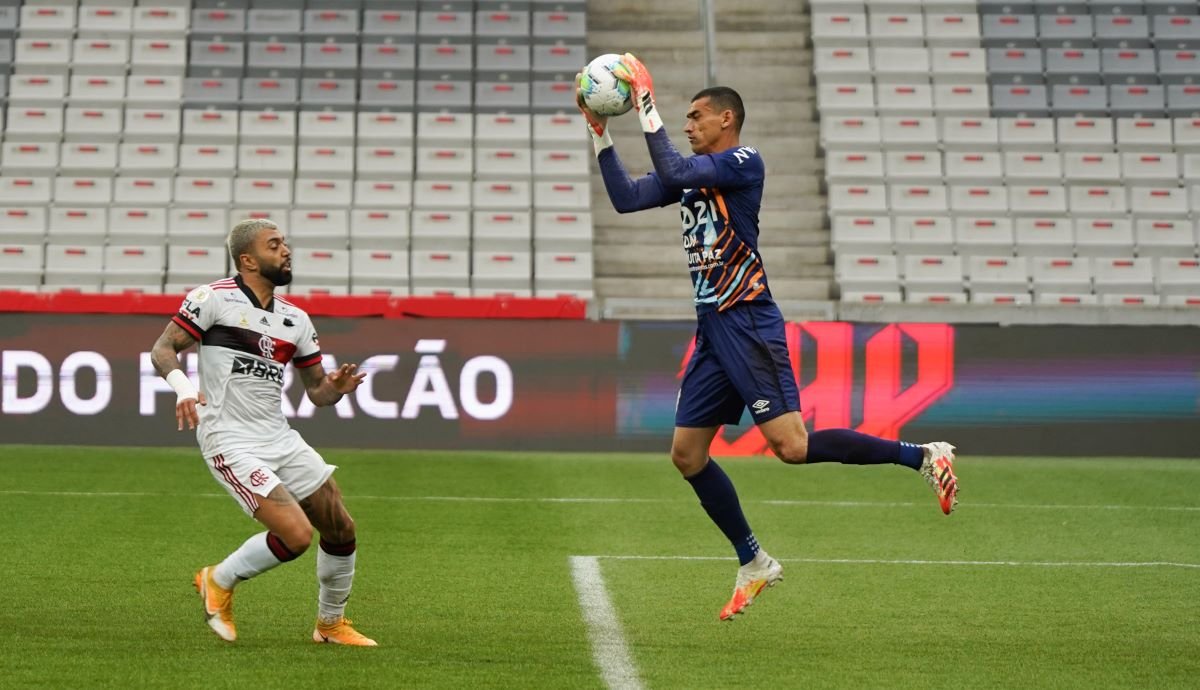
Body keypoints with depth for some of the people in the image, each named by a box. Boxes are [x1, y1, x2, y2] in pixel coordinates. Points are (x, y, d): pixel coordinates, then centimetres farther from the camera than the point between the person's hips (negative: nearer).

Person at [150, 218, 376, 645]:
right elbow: (163, 348, -6)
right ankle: (220, 581, 7)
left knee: (341, 530, 5)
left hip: (279, 437, 7)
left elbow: (317, 392, 16)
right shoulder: (215, 298, -6)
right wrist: (182, 386, -26)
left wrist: (337, 387, -8)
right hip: (230, 442, -7)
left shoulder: (296, 320, 12)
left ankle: (331, 623, 28)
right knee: (297, 535, -19)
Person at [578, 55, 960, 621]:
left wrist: (645, 103, -15)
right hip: (712, 329, 9)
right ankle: (753, 564, 17)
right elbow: (626, 198, 10)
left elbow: (672, 171, -21)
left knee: (792, 446, -17)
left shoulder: (744, 162, -9)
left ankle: (923, 457, -6)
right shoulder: (694, 172, 16)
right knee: (686, 454, 7)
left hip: (747, 324, -9)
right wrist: (599, 134, 6)